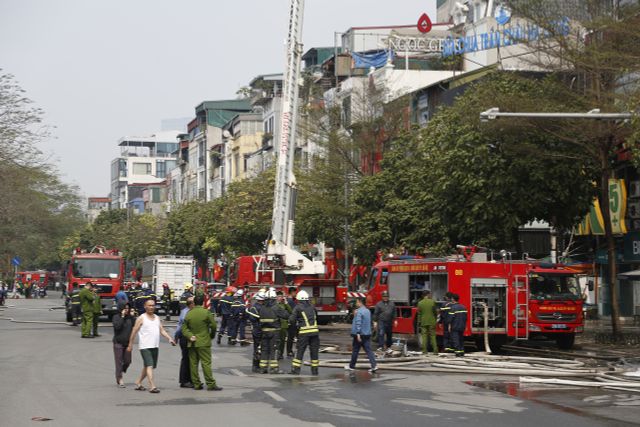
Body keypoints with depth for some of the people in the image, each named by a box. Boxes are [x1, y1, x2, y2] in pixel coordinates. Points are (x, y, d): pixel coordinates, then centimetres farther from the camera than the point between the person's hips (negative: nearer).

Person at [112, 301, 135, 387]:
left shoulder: (129, 317, 5)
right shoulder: (116, 317, -8)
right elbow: (117, 326, -22)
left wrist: (132, 316, -8)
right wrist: (122, 317, -22)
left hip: (127, 342, 4)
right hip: (118, 342, -4)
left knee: (127, 361, 7)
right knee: (119, 361, 0)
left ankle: (121, 371, 32)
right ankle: (120, 380, 6)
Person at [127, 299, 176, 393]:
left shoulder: (157, 318, 15)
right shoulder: (141, 318, -3)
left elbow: (162, 330, 13)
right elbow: (134, 332, -1)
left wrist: (169, 338, -3)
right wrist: (130, 344, 0)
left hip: (155, 346, 7)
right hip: (145, 346, -7)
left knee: (149, 366, 13)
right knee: (149, 366, -15)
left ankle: (138, 382, 28)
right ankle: (152, 386, -19)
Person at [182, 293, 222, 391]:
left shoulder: (189, 314, 4)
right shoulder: (206, 312, -9)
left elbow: (184, 328, 2)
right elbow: (213, 325, -5)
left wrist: (190, 336, -5)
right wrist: (212, 335, 12)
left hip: (192, 343, 4)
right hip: (204, 342, -4)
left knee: (193, 363, 8)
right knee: (206, 363, -4)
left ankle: (196, 384, 10)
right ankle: (210, 384, -7)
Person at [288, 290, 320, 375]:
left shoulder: (298, 307, 0)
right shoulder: (312, 307, 13)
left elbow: (292, 320, -4)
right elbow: (316, 317, 20)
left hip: (304, 332, -3)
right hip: (314, 331, 3)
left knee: (300, 350, 3)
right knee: (314, 351, 8)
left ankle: (296, 369, 2)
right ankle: (314, 370, 10)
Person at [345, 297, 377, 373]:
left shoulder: (359, 312, -15)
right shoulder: (368, 311, 13)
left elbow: (358, 323, -22)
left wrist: (358, 334, -25)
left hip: (360, 334, -7)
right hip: (367, 334, 7)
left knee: (355, 351, 6)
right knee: (368, 350, 1)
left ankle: (351, 366, 18)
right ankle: (374, 365, -12)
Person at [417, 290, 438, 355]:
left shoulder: (420, 303, -2)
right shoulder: (432, 302, -5)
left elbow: (419, 314, 0)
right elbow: (435, 311, -1)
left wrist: (419, 322, 6)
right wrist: (435, 318, 16)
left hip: (423, 322, 1)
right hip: (432, 322, -1)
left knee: (424, 336, 5)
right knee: (432, 336, 4)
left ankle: (424, 351, 1)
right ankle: (435, 350, 1)